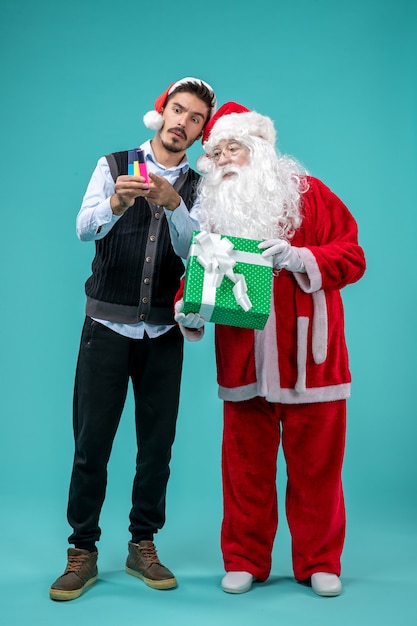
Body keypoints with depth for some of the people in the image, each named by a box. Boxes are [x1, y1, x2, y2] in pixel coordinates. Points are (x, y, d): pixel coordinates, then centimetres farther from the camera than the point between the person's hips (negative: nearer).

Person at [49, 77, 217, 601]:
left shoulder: (198, 188, 8)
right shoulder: (113, 165, 4)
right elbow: (83, 228, -12)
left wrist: (173, 204, -26)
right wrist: (115, 204, -32)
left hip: (163, 332, 2)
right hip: (107, 325, -2)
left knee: (158, 444, 6)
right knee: (91, 444, -1)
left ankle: (143, 545, 21)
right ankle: (82, 552, 12)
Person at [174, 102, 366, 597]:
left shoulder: (308, 193, 2)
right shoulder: (214, 209, 11)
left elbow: (351, 256, -2)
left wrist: (300, 257, -18)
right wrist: (188, 308, -12)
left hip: (309, 355, -2)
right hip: (243, 358, 2)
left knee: (315, 460, 6)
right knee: (246, 462, 7)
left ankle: (319, 563, 22)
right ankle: (244, 561, 23)